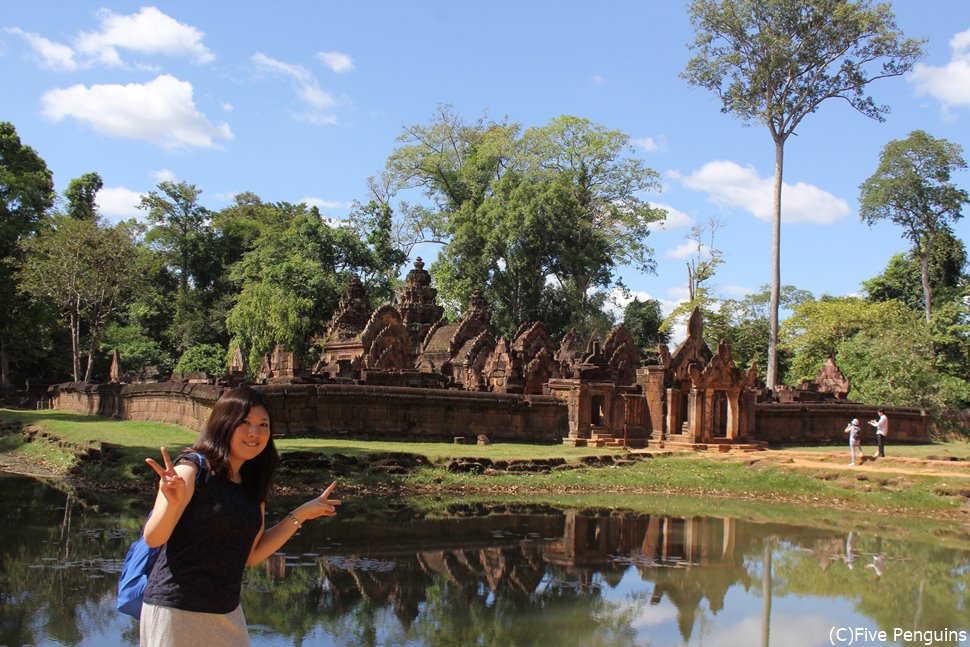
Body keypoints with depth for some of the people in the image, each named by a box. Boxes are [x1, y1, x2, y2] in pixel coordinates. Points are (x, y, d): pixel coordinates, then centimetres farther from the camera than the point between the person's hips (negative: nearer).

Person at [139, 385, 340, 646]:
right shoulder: (194, 467, -11)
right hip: (176, 611, -6)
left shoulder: (252, 485, 8)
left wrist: (301, 515, 8)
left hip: (226, 613, 6)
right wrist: (173, 501, -35)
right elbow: (153, 538, -16)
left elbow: (252, 556, 9)